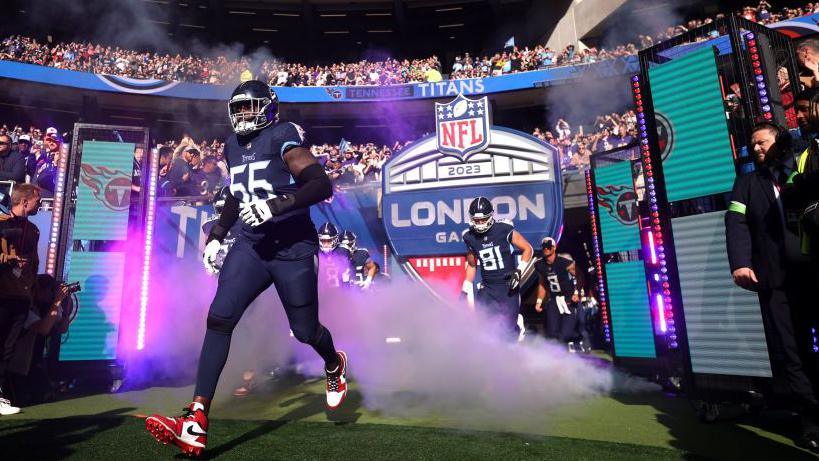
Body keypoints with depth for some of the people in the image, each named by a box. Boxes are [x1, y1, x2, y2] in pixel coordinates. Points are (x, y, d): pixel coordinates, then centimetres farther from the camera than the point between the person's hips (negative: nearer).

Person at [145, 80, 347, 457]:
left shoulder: (282, 136, -9)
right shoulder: (233, 145, 14)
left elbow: (322, 185, -20)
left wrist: (277, 204, -30)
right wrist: (216, 236, 22)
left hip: (293, 249, -6)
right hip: (251, 246, 6)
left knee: (305, 331, 7)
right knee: (219, 318, -9)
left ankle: (334, 366, 43)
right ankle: (196, 423, -2)